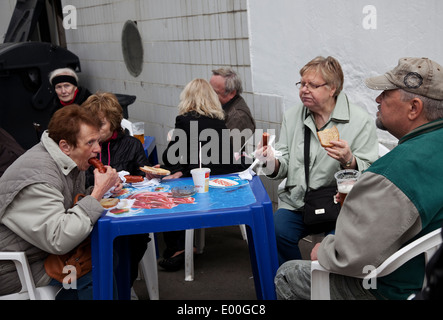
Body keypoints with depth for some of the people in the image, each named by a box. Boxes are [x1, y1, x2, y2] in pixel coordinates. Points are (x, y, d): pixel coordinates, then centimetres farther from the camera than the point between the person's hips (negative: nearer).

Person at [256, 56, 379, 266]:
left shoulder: (361, 122, -1)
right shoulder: (292, 117, 12)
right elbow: (283, 168, 12)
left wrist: (348, 161, -25)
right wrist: (271, 161, -11)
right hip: (297, 203, 3)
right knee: (277, 232, -25)